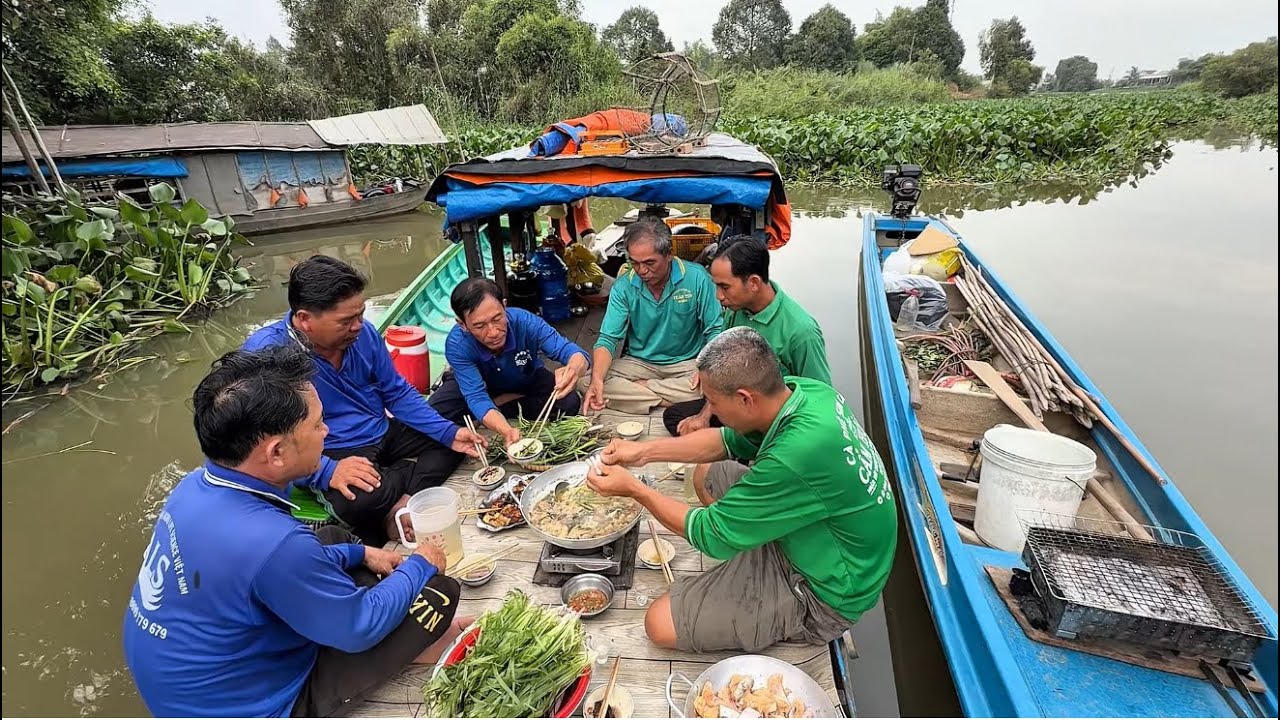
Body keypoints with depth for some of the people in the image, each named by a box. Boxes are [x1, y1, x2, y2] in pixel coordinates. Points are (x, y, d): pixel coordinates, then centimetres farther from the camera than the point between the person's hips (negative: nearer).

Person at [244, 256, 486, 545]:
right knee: (358, 501, -35)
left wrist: (450, 433, -6)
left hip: (385, 434, 7)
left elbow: (397, 393, 3)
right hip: (332, 455, -6)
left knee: (452, 441, 0)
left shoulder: (362, 332, -5)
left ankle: (402, 505, -17)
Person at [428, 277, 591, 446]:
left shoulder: (526, 322, -37)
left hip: (528, 380, 1)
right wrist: (506, 431, -60)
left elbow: (577, 355, -41)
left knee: (569, 402, -25)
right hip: (482, 383, -1)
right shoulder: (457, 345, -35)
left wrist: (573, 369, -67)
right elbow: (476, 397, -40)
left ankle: (499, 404, -9)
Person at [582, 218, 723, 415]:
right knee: (587, 382, -22)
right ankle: (668, 400, -17)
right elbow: (608, 339, -10)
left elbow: (715, 331, -8)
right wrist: (597, 379, -30)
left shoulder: (696, 277, -13)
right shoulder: (623, 287, -8)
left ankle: (638, 388, -15)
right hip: (639, 363, 2)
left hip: (687, 362, -1)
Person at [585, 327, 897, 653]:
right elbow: (729, 441, 4)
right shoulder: (803, 389, -13)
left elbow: (711, 534, -24)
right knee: (706, 475, 14)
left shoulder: (795, 459, -39)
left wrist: (633, 488, -14)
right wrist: (645, 451, -2)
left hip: (820, 594, -8)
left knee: (660, 624, -11)